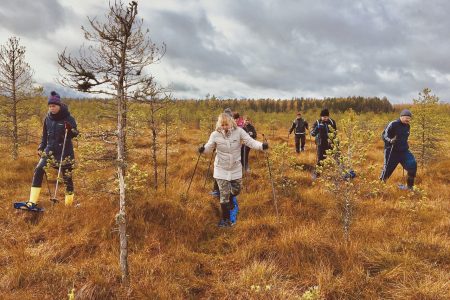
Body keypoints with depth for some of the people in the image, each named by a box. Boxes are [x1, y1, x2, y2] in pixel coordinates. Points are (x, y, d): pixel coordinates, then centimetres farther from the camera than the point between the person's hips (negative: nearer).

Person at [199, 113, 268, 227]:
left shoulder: (238, 131, -14)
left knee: (236, 190, 17)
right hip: (221, 169, -1)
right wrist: (203, 149, -23)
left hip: (236, 168, 2)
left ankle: (231, 200, 54)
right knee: (224, 194, 2)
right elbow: (209, 146, 0)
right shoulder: (215, 134, -13)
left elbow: (250, 142, -15)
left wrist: (261, 145, -32)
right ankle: (225, 219, 19)